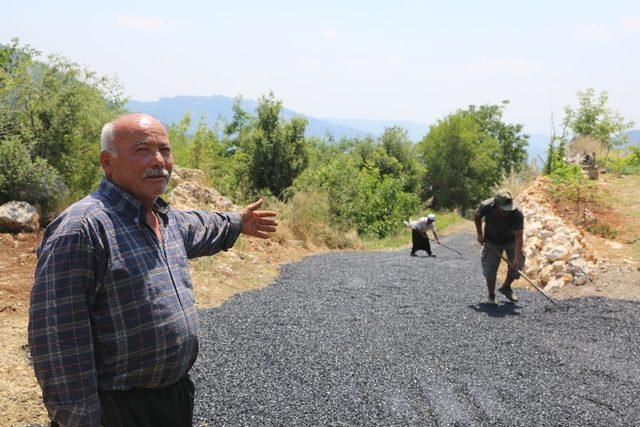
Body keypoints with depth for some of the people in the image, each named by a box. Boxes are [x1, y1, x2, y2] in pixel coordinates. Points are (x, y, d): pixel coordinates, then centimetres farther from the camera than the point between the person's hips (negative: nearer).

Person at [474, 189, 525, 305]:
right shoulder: (486, 206, -30)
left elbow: (518, 236, -31)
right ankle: (491, 296, 11)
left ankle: (506, 287, 23)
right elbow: (476, 216, -6)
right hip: (492, 241, 0)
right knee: (490, 269, -7)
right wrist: (479, 234, -3)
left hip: (511, 241, 0)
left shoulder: (517, 214, -34)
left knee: (516, 265, -5)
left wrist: (517, 257, -36)